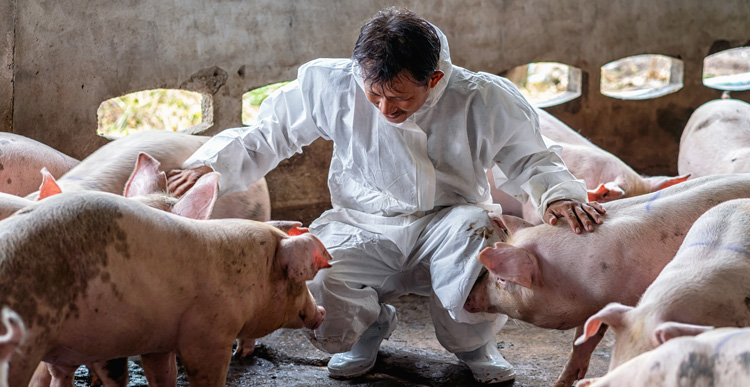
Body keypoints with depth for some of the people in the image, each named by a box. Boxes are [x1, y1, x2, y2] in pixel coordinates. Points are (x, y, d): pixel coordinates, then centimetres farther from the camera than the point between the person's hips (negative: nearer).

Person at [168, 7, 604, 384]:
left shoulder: (483, 100, -13)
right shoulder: (332, 86, -10)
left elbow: (529, 160, -1)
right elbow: (269, 134, 4)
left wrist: (556, 194, -24)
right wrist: (211, 165, -12)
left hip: (448, 225, 0)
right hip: (364, 231, 1)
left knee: (476, 228, -38)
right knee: (317, 297, -30)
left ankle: (472, 340, 0)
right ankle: (371, 323, 14)